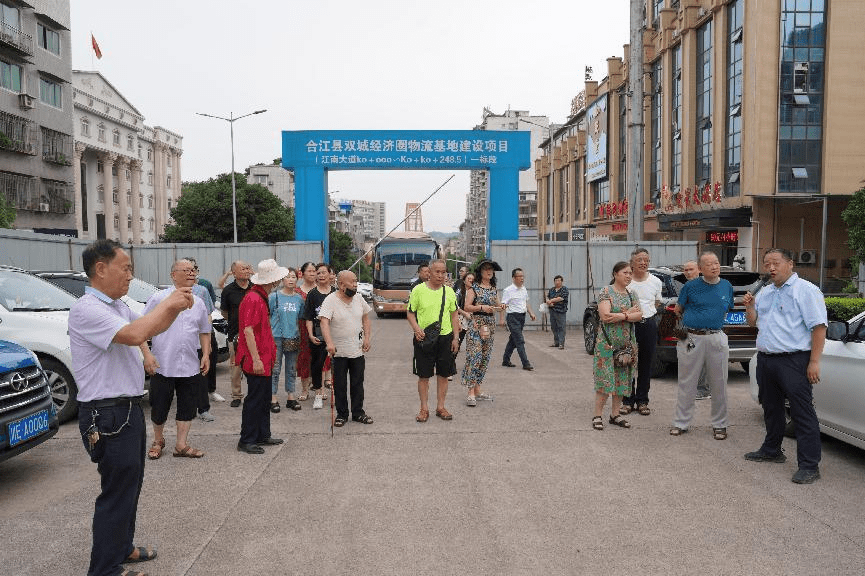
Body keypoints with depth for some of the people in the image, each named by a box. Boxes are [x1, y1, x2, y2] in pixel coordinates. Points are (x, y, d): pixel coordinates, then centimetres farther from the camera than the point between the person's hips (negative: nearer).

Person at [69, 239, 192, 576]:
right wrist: (169, 303, -20)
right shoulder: (86, 309, -19)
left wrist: (176, 308, 5)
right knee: (118, 491, -1)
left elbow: (151, 329, 23)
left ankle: (122, 548, 37)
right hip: (108, 415, -10)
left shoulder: (118, 307, 10)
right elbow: (135, 335, -32)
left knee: (130, 483, 21)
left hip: (129, 408, 10)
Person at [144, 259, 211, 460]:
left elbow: (204, 332, 19)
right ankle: (158, 441, 30)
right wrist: (147, 354, -13)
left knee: (187, 406, 7)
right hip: (162, 365, -4)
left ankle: (181, 445, 19)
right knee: (159, 406, 7)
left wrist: (206, 355, 9)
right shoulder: (158, 298, -3)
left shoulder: (198, 302, 11)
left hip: (190, 366, 4)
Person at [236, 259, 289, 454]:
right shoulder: (253, 299, -19)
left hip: (264, 358, 10)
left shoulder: (260, 298, 14)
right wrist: (256, 359, -24)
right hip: (256, 360, -10)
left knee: (264, 399, 16)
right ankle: (247, 441, 5)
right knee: (255, 399, -3)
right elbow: (248, 330, -23)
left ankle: (262, 435, 26)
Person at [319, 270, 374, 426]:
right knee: (339, 385, 6)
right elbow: (324, 322, -23)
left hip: (358, 350, 4)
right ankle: (342, 414, 19)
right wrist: (329, 343, -36)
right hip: (338, 352, -4)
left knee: (358, 384, 11)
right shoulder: (330, 300, -13)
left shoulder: (359, 298, 5)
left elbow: (366, 318, 15)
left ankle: (358, 412, 23)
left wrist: (367, 338, 4)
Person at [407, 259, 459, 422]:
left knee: (443, 374, 7)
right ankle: (424, 408, 16)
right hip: (424, 338, -2)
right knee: (424, 375, 4)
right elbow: (410, 313, 1)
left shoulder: (449, 291, 5)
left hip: (445, 337, 3)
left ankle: (440, 407, 20)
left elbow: (454, 315, 11)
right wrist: (416, 329, -16)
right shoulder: (418, 290, -4)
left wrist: (455, 337, 5)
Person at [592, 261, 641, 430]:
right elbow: (605, 316, -17)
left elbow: (639, 315, 0)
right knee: (605, 379, -5)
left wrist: (620, 316, -15)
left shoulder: (631, 294, 12)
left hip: (627, 344, 6)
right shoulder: (606, 292, -5)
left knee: (622, 379, 8)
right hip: (607, 343, -6)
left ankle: (615, 414, 18)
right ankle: (598, 415, 2)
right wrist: (628, 314, -11)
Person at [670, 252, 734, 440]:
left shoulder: (727, 286, 8)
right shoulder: (691, 286, -1)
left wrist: (715, 323, 15)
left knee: (719, 385, 7)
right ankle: (681, 423, 17)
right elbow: (677, 310, 9)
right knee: (687, 384, 6)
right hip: (691, 339, -2)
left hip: (716, 338, 2)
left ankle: (719, 424, 21)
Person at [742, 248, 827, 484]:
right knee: (771, 408, 19)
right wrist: (750, 307, 1)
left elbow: (819, 327, -13)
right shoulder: (764, 293, 16)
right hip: (766, 359, 8)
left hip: (794, 360, -8)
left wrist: (814, 362, -18)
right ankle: (771, 450, 34)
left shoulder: (806, 290, -7)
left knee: (802, 412, -6)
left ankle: (809, 465, -2)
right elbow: (753, 322, 22)